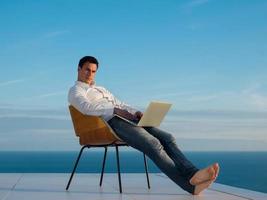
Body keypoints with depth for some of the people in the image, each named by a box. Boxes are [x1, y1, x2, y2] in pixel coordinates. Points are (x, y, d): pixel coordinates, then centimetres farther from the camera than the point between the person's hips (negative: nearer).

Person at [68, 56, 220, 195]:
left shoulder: (101, 89, 36)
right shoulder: (75, 91, 10)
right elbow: (87, 107, -12)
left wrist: (136, 113, 5)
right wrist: (116, 110, -21)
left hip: (127, 119, 8)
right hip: (111, 123, -8)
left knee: (167, 138, -15)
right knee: (153, 143, -29)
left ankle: (192, 174, -31)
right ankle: (189, 184, -39)